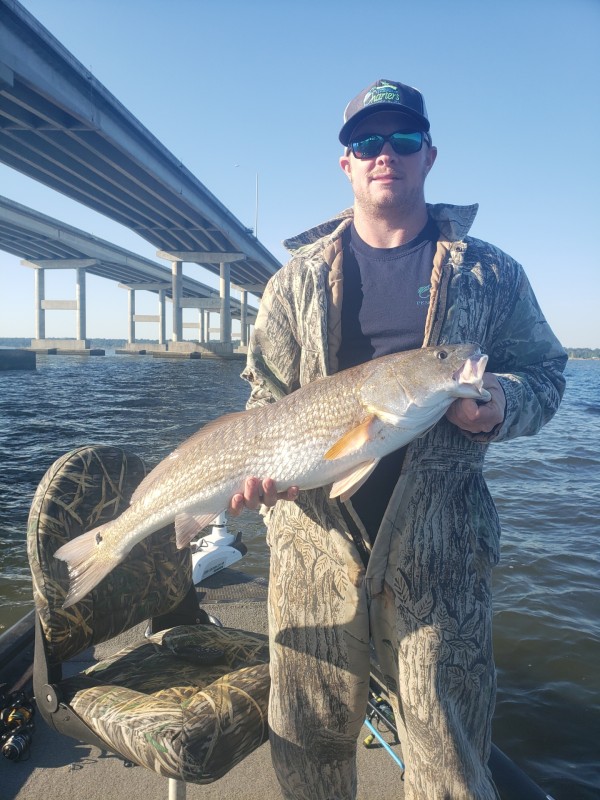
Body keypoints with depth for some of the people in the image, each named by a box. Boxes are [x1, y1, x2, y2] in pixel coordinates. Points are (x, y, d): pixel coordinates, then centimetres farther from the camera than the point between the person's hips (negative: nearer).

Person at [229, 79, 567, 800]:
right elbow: (267, 392, 8)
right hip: (314, 537, 2)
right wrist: (261, 463, -10)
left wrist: (501, 403, -13)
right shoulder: (300, 275, 9)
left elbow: (544, 370, 9)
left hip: (438, 549, -1)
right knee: (307, 741, 17)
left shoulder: (488, 273, 6)